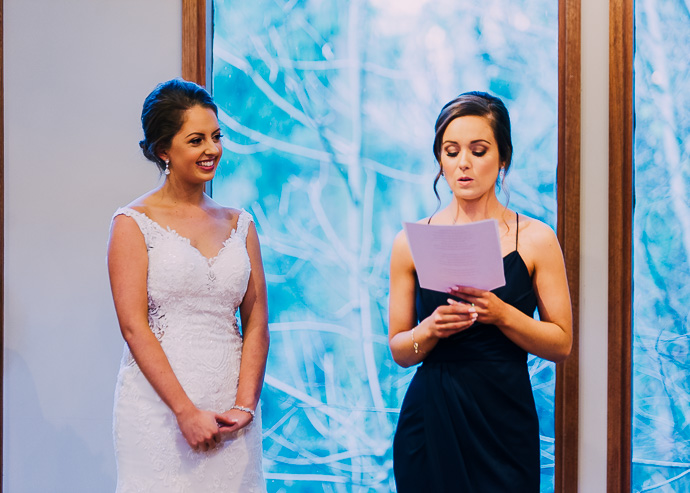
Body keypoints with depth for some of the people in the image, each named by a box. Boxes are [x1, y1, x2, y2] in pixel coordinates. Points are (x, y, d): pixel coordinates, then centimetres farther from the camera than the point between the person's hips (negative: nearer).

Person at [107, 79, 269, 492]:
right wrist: (186, 411, -14)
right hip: (160, 408, -3)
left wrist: (245, 406, -5)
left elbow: (256, 323, 7)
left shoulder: (240, 224, 11)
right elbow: (134, 326, -8)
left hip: (231, 417, 4)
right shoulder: (134, 223, -1)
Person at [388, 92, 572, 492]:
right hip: (431, 421, 1)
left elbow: (561, 344, 0)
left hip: (505, 421, 0)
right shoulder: (411, 242, 2)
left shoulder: (535, 240, 0)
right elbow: (399, 351, 5)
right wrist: (430, 329, -16)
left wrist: (500, 313, -16)